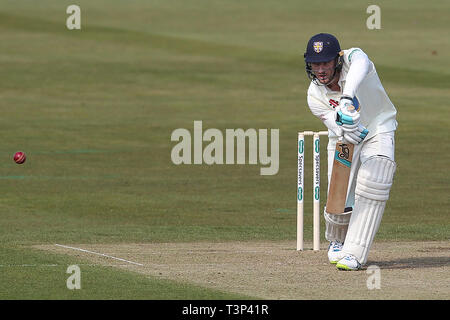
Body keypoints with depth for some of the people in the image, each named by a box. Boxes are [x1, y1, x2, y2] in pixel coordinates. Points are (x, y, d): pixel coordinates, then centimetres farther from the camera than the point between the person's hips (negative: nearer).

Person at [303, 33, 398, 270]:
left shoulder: (352, 58, -23)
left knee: (372, 184, -27)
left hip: (378, 130, -2)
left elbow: (360, 65, -50)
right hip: (343, 140, 2)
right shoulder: (315, 96, -15)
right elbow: (339, 127, -25)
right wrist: (343, 125, -52)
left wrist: (348, 98, -68)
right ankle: (337, 240, 29)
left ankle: (354, 253, -24)